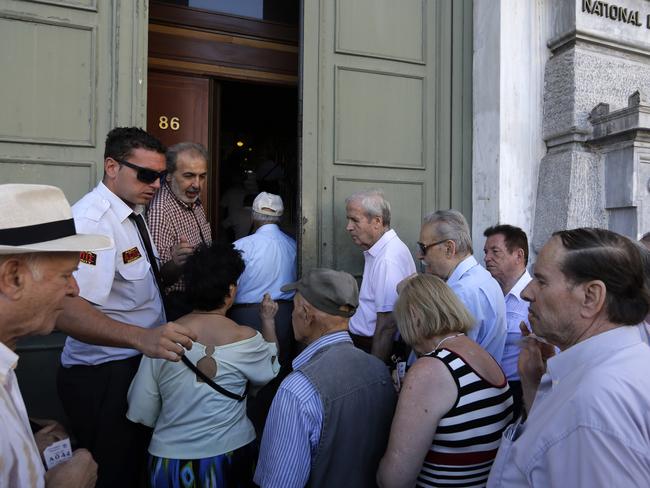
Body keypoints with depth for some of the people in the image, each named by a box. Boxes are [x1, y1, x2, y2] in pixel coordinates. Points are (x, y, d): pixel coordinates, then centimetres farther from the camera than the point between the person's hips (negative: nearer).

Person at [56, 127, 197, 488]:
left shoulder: (134, 211, 7)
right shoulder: (91, 220, -23)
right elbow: (67, 309, -36)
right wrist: (142, 337, -48)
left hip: (141, 364, 9)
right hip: (104, 377, -9)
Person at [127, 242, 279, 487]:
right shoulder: (246, 340, -16)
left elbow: (140, 413, -7)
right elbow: (268, 371, 6)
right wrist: (268, 322, 16)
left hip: (170, 460, 1)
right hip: (232, 457, 0)